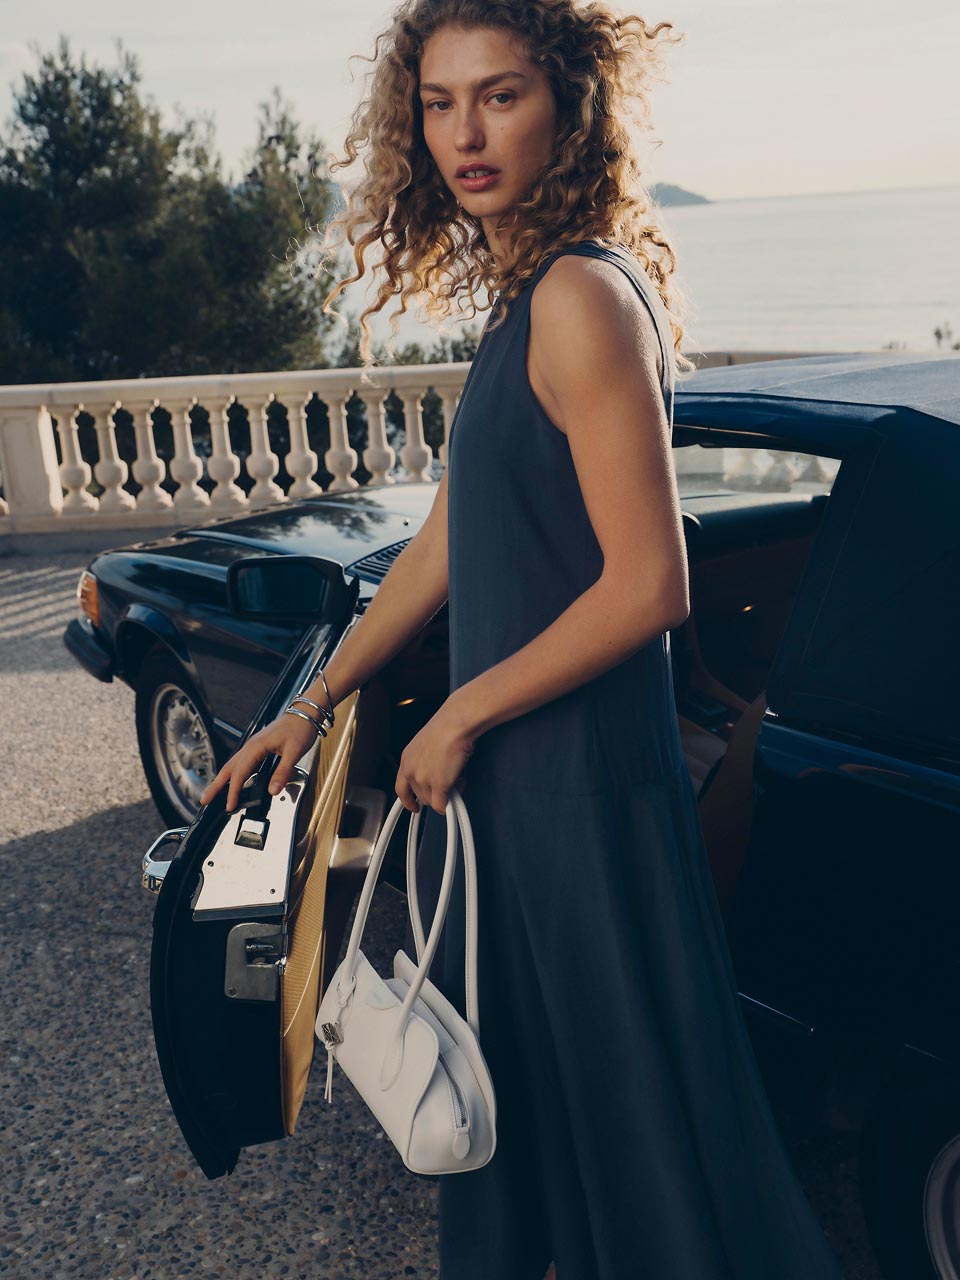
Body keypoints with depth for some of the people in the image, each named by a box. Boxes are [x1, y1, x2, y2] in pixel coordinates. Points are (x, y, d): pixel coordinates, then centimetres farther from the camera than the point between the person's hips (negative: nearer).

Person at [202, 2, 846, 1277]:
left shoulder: (586, 296, -19)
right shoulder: (522, 301, 10)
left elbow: (649, 586, -23)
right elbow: (443, 548, 14)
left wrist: (459, 718, -13)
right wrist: (309, 708, 17)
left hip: (583, 784, -9)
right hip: (510, 775, 9)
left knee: (628, 1099, 9)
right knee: (522, 1074, 25)